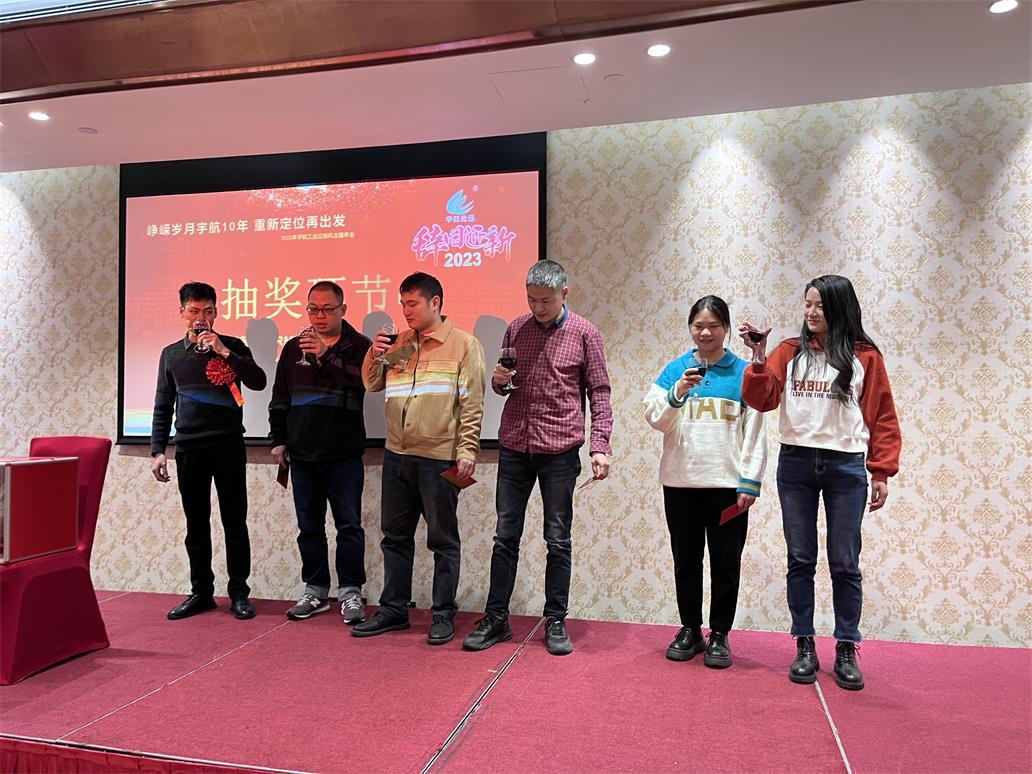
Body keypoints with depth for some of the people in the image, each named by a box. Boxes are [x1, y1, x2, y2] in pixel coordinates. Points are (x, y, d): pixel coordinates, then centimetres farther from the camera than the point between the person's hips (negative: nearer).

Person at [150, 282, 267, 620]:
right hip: (188, 449, 3)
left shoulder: (232, 346, 4)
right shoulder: (171, 354, 11)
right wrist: (158, 450, 6)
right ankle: (201, 592, 19)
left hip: (228, 446, -2)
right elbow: (163, 407, 13)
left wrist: (224, 352, -17)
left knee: (234, 521, 1)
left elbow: (258, 382, -10)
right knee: (196, 524, 8)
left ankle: (239, 592, 10)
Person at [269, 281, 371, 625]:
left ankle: (350, 593, 10)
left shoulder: (358, 346, 0)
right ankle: (315, 591, 22)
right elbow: (279, 400, 15)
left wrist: (327, 355, -24)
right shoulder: (294, 348, 12)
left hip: (344, 455, -4)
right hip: (302, 454, 4)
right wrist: (278, 440, 11)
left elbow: (364, 381, -19)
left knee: (349, 526, 0)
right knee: (309, 527, 11)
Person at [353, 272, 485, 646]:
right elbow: (372, 384, 16)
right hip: (397, 456, 6)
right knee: (395, 535, 14)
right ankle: (393, 609, 27)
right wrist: (373, 355, -2)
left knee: (443, 540, 5)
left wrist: (467, 452, -14)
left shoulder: (464, 344, -4)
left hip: (440, 458, -6)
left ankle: (443, 615, 17)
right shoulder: (399, 343, 12)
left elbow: (472, 404, -8)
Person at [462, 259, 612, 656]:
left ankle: (556, 622, 19)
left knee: (558, 540, 6)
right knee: (505, 535, 8)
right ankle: (496, 619, 19)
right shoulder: (516, 329, 8)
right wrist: (499, 381, -8)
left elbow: (599, 393, -1)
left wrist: (600, 446, -11)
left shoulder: (584, 334, -2)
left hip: (560, 449, -3)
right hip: (514, 446, 3)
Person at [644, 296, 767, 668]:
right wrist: (678, 392, -17)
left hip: (728, 483, -1)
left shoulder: (743, 372, 2)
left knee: (725, 562, 7)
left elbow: (755, 433, 0)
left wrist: (750, 482, -6)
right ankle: (689, 630, 25)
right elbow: (655, 419, 0)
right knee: (686, 560, 11)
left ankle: (719, 635, 21)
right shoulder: (675, 369, 6)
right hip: (680, 481, 2)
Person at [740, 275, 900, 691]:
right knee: (801, 561, 8)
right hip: (795, 464, 2)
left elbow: (883, 417, 3)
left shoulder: (864, 356, 2)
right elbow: (761, 400, -3)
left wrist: (882, 472, -1)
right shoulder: (789, 352, 6)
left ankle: (846, 651, 19)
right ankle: (804, 647, 19)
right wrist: (759, 358, -15)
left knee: (844, 564, 6)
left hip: (846, 467, -1)